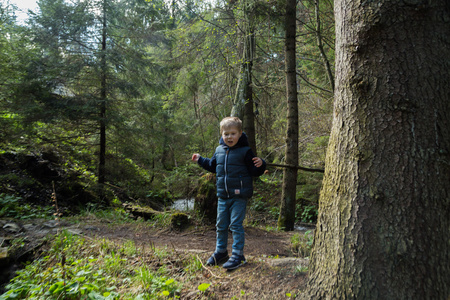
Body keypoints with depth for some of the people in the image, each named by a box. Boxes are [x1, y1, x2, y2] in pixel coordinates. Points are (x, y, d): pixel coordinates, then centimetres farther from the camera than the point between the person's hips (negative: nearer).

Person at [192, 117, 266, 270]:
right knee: (221, 225, 16)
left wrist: (260, 165, -29)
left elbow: (254, 171, -9)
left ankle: (237, 255, 13)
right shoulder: (219, 150, 8)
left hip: (239, 196, -6)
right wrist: (200, 159, 27)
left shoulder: (245, 151, -9)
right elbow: (213, 165, 25)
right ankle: (221, 252, 33)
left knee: (236, 225, -1)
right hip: (222, 196, 6)